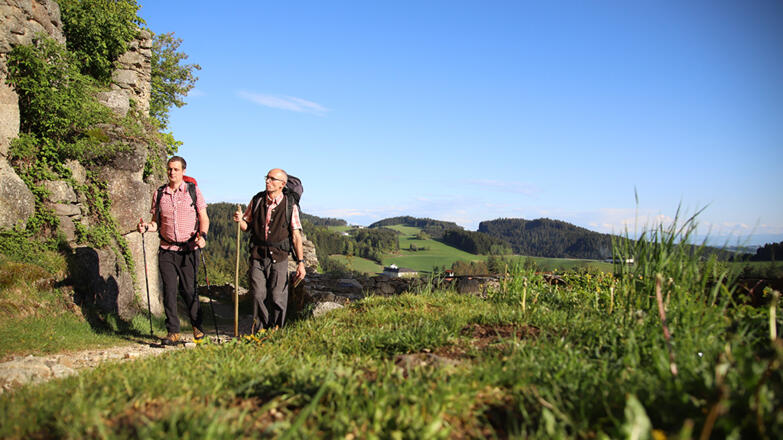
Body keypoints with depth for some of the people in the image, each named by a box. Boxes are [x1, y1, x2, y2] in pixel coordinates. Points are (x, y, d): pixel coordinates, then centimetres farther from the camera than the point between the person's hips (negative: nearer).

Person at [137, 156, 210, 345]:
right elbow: (157, 222, 13)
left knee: (189, 289, -1)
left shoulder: (193, 191, 3)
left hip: (188, 249, -2)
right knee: (169, 290, -2)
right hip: (166, 250, 2)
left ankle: (197, 327, 18)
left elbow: (204, 218, 2)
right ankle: (173, 332, 7)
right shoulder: (159, 194, 9)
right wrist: (147, 227, -8)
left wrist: (203, 235, -16)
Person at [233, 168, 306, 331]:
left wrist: (301, 262, -8)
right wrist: (240, 220, -10)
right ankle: (262, 328, 20)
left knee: (277, 296, 0)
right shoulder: (257, 200, 6)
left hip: (278, 258, -2)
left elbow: (296, 236, -2)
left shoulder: (290, 206, -2)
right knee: (258, 294, 2)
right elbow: (247, 226, 14)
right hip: (257, 256, 2)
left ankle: (277, 331, 17)